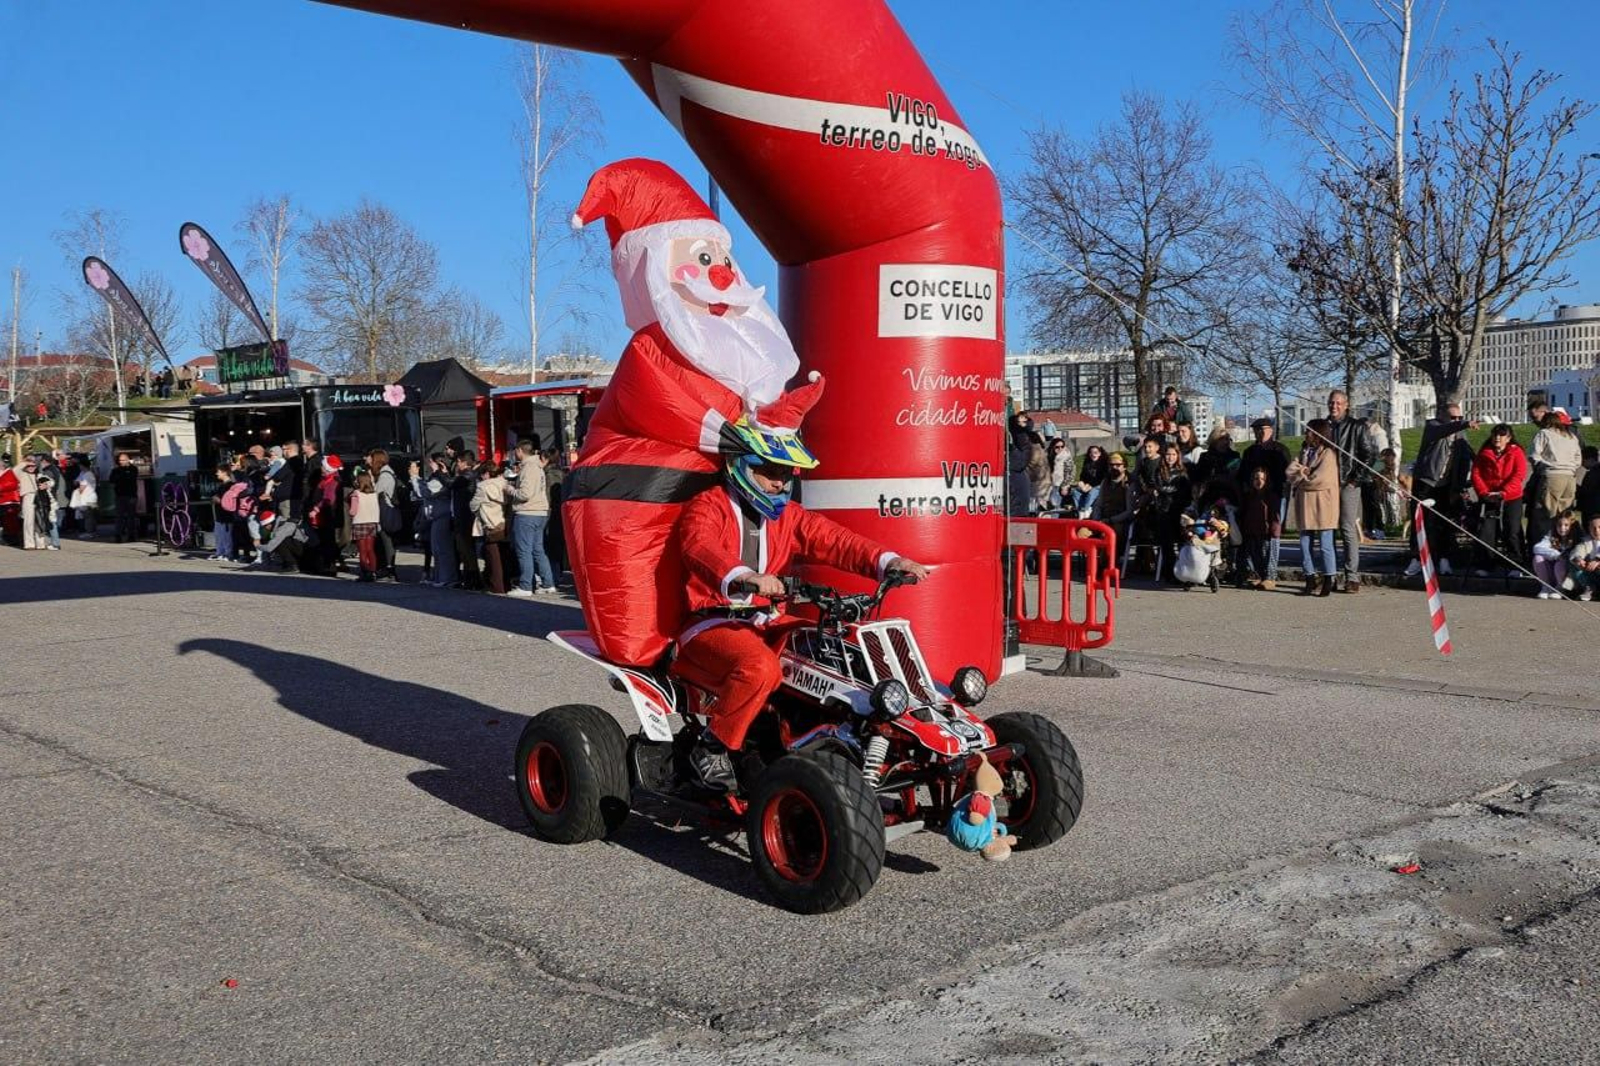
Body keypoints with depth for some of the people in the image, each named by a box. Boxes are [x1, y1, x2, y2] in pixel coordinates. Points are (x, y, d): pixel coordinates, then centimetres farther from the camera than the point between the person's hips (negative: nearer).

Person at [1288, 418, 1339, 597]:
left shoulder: (1328, 453, -6)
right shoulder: (1305, 452, 18)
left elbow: (1320, 479, -16)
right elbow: (1291, 471, 7)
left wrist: (1301, 480, -1)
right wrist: (1304, 473, -11)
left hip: (1322, 505, -7)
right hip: (1305, 504, 7)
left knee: (1326, 545, -4)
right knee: (1305, 544, 6)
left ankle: (1328, 582, 0)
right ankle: (1311, 580, 12)